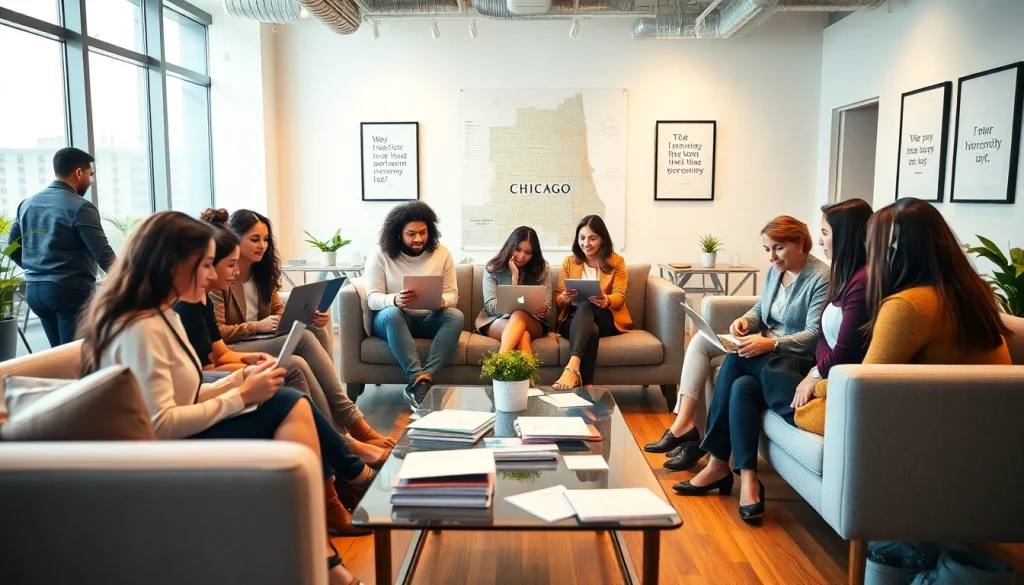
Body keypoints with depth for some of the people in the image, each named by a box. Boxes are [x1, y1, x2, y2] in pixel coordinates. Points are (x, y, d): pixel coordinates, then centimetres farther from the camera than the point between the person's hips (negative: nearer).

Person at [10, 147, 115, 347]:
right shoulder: (80, 207, -12)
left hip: (34, 290, 8)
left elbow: (14, 249, 15)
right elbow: (103, 254, -16)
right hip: (71, 290, -7)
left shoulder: (27, 204, 11)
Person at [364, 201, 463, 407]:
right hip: (394, 320, -2)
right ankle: (418, 379, -45)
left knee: (456, 316, -29)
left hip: (429, 319, 2)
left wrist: (442, 301, -27)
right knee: (391, 313, -37)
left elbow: (453, 294, -1)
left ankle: (423, 379, -40)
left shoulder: (441, 253, -1)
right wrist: (395, 299, -37)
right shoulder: (380, 255, -8)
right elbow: (372, 298, -13)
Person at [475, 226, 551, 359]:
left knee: (520, 315, -38)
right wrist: (514, 277, -19)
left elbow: (546, 306, 2)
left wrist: (542, 309, -24)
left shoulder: (542, 269, 5)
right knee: (523, 335, -38)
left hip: (532, 322, 1)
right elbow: (491, 307, -9)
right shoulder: (493, 269, 0)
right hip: (496, 322, -1)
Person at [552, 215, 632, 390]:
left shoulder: (616, 261, 8)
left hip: (606, 320, -1)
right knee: (591, 330, -38)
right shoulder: (569, 261, 13)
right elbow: (558, 300, 7)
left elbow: (619, 297, -4)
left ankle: (572, 367, -57)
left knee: (586, 305, -37)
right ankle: (586, 386, -47)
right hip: (574, 320, 1)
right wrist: (565, 297, -20)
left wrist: (605, 300, -30)